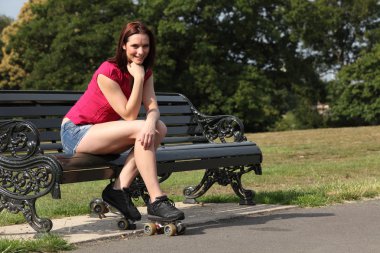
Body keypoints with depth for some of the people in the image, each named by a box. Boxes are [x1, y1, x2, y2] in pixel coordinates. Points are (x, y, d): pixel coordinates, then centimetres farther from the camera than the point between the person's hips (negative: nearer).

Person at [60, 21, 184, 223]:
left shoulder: (145, 72, 3)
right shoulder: (108, 72, -21)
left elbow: (153, 108, -12)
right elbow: (129, 115, -22)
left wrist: (150, 124, -35)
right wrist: (138, 78, -26)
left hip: (100, 133, 7)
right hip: (75, 132, -7)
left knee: (159, 128, -16)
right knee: (140, 129, -28)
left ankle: (119, 189, -18)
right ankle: (156, 200, -29)